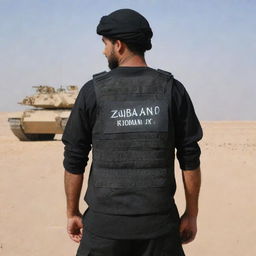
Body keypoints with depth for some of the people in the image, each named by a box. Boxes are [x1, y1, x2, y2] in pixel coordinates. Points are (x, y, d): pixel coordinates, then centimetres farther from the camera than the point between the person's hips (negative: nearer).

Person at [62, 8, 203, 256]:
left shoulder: (93, 91, -4)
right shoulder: (172, 89, -1)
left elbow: (74, 160, -1)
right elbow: (190, 158, -1)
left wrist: (72, 213, 11)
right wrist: (191, 214, 8)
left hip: (105, 222, -1)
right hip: (159, 225, 1)